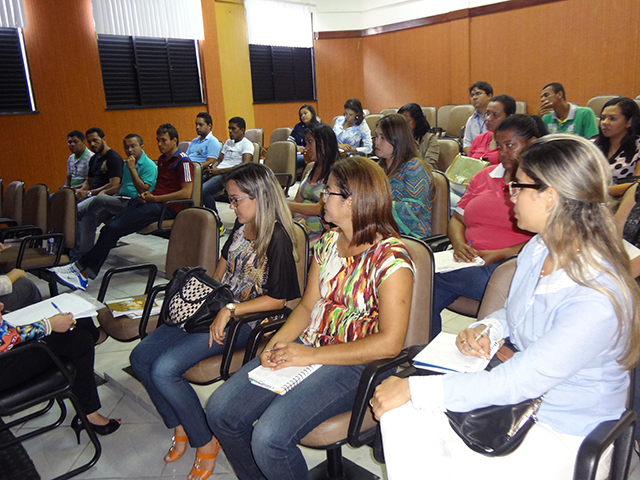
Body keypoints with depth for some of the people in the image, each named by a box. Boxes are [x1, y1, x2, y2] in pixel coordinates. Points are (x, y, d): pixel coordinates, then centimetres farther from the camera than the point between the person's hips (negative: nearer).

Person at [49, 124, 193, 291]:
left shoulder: (183, 161, -6)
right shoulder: (162, 159, 22)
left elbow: (186, 193, -16)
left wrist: (155, 198, -11)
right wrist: (147, 194, 6)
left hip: (166, 207, -9)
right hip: (151, 201, 9)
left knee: (114, 228, -21)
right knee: (110, 228, -12)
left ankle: (83, 269, -14)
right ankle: (84, 272, -16)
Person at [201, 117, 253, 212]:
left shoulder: (247, 144, 2)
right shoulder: (228, 142, 29)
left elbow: (245, 165, -13)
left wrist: (220, 170, -16)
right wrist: (212, 169, 2)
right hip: (217, 173, 8)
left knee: (203, 190, -32)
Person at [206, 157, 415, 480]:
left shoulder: (391, 257, -15)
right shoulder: (328, 242, 8)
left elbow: (389, 343, -20)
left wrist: (310, 356, -20)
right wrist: (278, 341, -6)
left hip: (353, 365, -7)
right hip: (306, 348, 7)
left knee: (269, 437, -25)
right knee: (220, 410, -3)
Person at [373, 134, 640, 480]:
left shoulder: (597, 301, -30)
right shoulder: (538, 248, -3)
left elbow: (515, 383, -28)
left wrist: (414, 390, -25)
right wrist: (485, 328, -8)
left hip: (566, 435, -7)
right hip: (521, 393, 7)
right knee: (401, 413, -12)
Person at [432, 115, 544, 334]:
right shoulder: (484, 176, 21)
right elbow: (456, 219, 19)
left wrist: (500, 255, -17)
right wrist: (459, 243, -3)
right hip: (470, 259, 6)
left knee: (431, 279, -29)